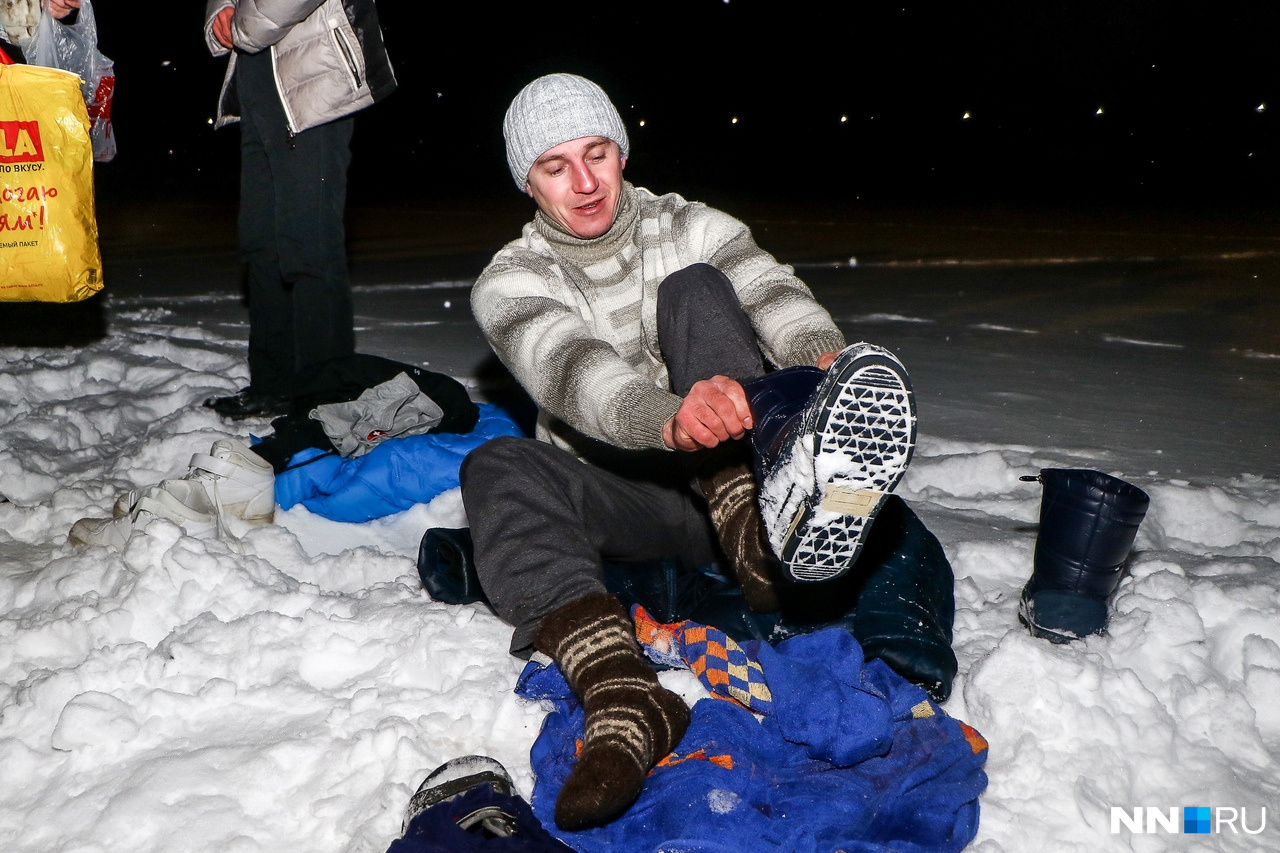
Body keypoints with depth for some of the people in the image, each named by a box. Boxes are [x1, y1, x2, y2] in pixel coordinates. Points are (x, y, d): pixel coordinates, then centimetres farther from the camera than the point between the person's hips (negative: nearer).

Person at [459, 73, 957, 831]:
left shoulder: (691, 228, 8)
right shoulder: (510, 283, 0)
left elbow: (776, 295, -12)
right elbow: (574, 371, -22)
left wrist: (827, 357, -37)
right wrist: (667, 419, -44)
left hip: (732, 485, 0)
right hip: (623, 501, 0)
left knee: (694, 289, -20)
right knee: (497, 467, -29)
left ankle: (770, 533, -45)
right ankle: (625, 699, -50)